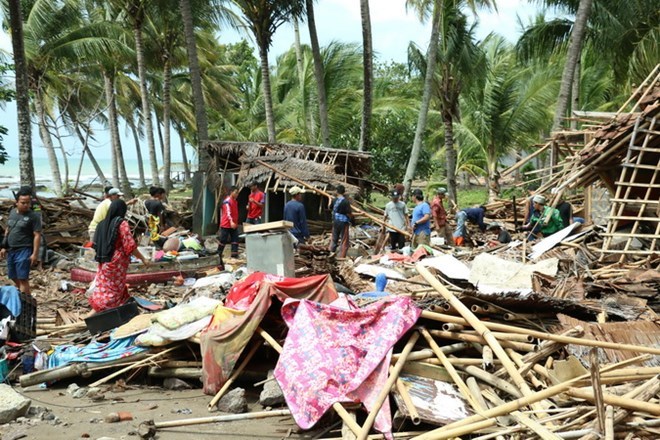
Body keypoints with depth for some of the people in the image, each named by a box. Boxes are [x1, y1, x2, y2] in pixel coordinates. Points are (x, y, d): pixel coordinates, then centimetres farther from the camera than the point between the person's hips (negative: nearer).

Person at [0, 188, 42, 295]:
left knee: (23, 278, -8)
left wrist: (35, 254, -17)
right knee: (13, 277, 16)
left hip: (24, 251, -7)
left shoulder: (34, 216, -10)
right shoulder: (12, 212, 10)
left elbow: (37, 236, -12)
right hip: (11, 250, 7)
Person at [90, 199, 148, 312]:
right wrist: (143, 258, -9)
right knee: (113, 291, 2)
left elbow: (96, 244, 10)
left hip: (104, 263, 7)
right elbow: (130, 245, -17)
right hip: (117, 263, -7)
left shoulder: (103, 224, 4)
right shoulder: (122, 224, -14)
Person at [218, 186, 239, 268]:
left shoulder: (235, 201, 16)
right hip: (226, 225, -8)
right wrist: (231, 222, -38)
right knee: (223, 242, -1)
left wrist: (236, 223, 24)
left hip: (234, 225, 8)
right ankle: (218, 260, 9)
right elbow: (228, 212, -25)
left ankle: (234, 258, 2)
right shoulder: (227, 201, -13)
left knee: (235, 242, 1)